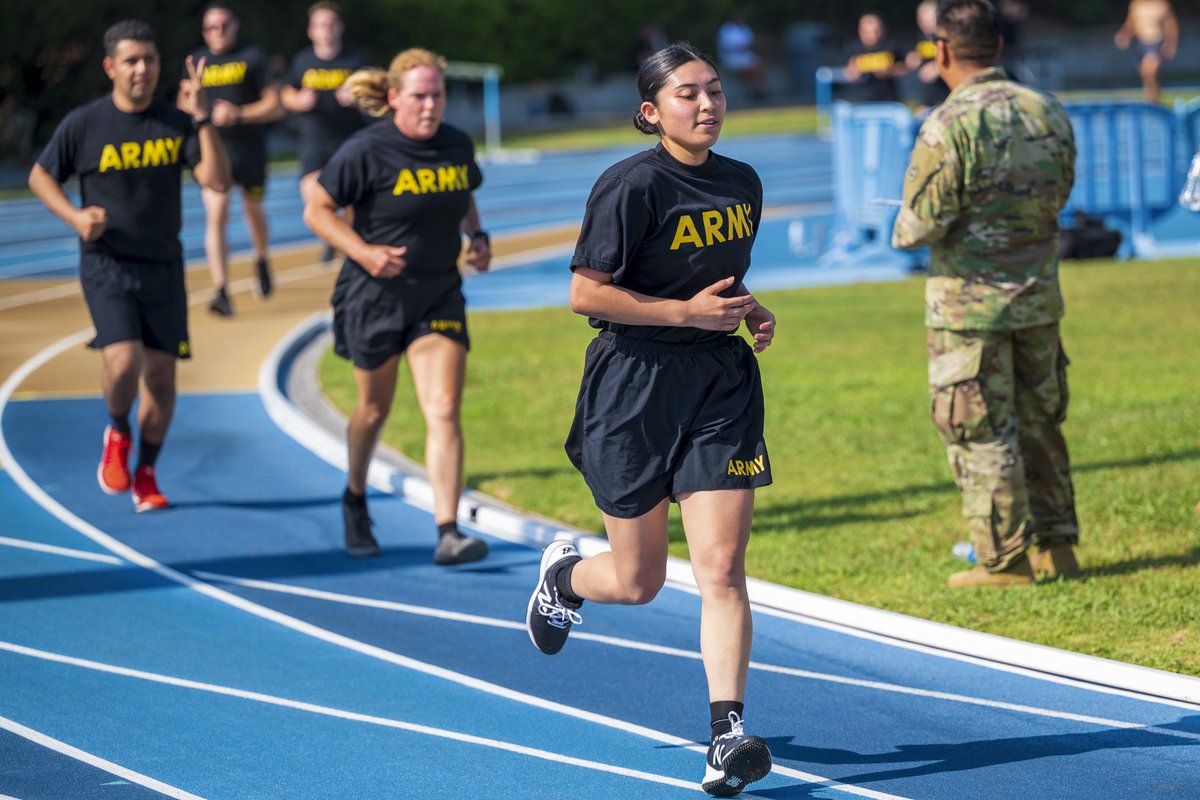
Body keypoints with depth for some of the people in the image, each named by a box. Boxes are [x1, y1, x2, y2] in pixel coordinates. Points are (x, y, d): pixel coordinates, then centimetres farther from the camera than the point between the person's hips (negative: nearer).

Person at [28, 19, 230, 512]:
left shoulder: (176, 124, 0)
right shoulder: (84, 125, -5)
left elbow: (217, 182, -10)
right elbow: (40, 176, 8)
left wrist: (202, 119, -19)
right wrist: (75, 216, -10)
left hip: (163, 267, 3)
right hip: (106, 265, -3)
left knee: (161, 375, 5)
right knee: (123, 363, -21)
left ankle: (146, 476, 23)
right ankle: (118, 435, 11)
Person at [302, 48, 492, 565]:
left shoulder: (457, 145, 2)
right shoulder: (366, 152, -14)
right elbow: (317, 211, -8)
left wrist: (478, 237, 3)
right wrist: (363, 251, -22)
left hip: (439, 296, 3)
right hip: (375, 295, -3)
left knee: (444, 411, -11)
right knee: (375, 409, 14)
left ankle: (447, 534, -15)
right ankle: (355, 499, 43)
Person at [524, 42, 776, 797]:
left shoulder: (743, 184, 9)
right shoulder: (633, 185, -12)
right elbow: (586, 292, -13)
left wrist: (752, 313, 5)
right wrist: (686, 311, -18)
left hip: (721, 381, 4)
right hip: (634, 384, -4)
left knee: (722, 568, -10)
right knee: (638, 582, 8)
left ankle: (729, 734, -12)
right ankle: (565, 573, 43)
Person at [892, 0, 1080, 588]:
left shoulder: (948, 126, -18)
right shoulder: (1048, 113, 2)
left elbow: (922, 224, -17)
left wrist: (904, 230, 5)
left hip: (971, 303, -6)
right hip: (1039, 296, 6)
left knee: (982, 435, 2)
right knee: (1040, 424, 16)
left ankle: (1006, 560, 4)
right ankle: (1055, 546, 21)